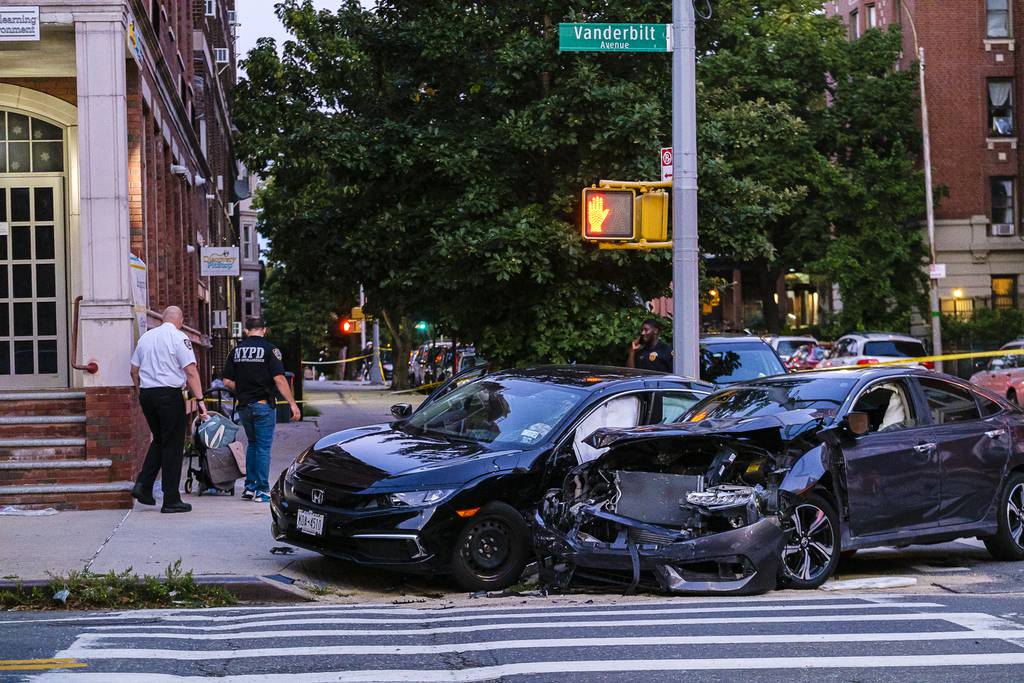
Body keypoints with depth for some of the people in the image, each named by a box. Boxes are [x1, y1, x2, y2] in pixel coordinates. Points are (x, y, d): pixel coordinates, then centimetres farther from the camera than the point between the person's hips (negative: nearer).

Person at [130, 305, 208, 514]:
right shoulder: (179, 337, -6)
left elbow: (134, 370, 17)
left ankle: (143, 485, 8)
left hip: (146, 394, 6)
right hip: (169, 395, -6)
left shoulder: (146, 336, 12)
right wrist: (200, 400, -12)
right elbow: (191, 372, -12)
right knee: (172, 445, 0)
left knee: (159, 440, 21)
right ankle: (171, 501, 1)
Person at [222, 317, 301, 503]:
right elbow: (279, 379, -15)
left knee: (252, 445, 19)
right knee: (263, 447, 1)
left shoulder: (237, 350, 6)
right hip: (264, 404, -5)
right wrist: (292, 403, -12)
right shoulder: (269, 349, -8)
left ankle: (249, 488, 18)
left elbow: (227, 381, 4)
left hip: (243, 405, 5)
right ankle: (262, 491, 1)